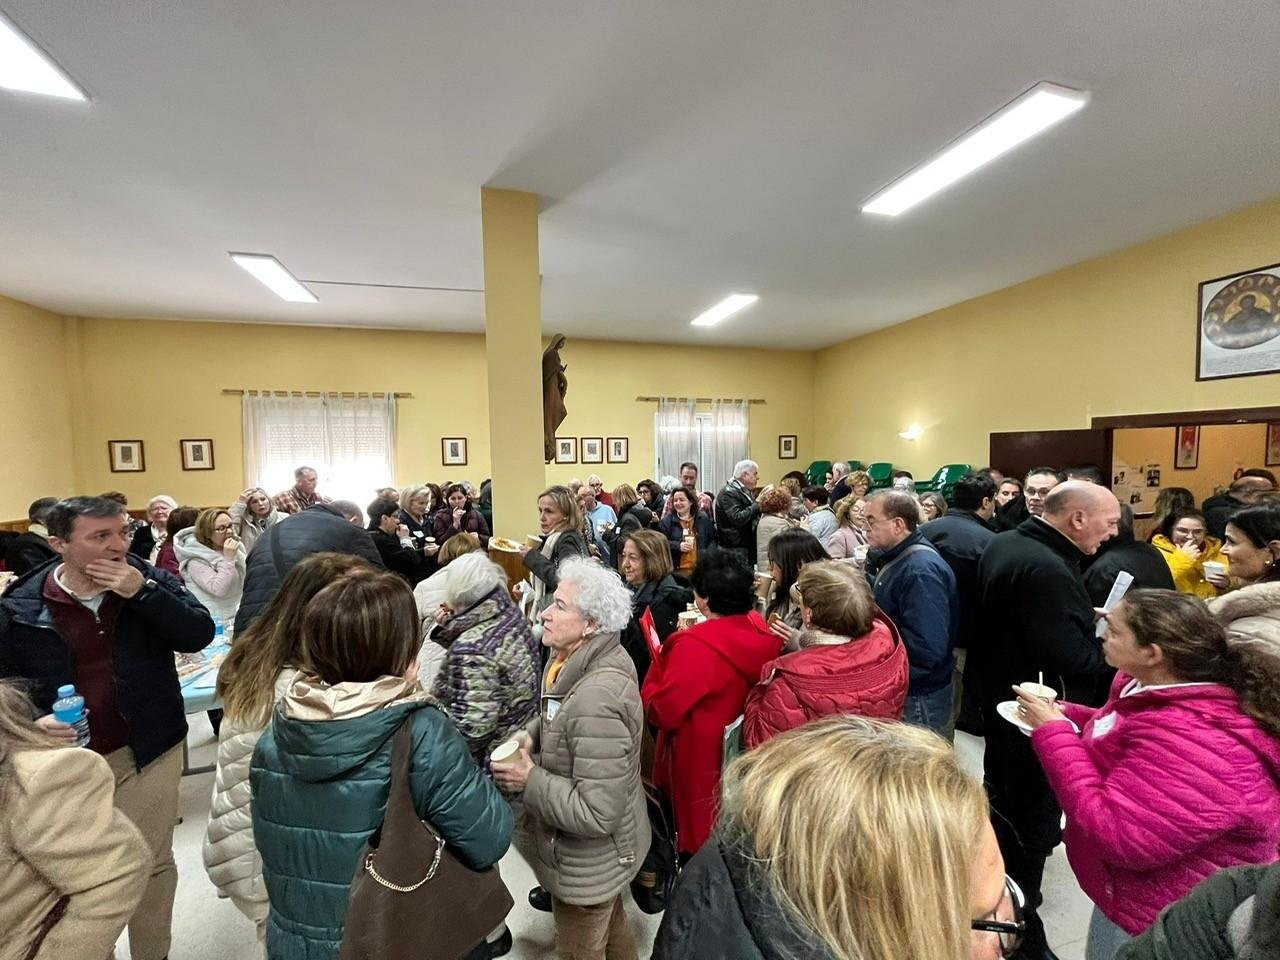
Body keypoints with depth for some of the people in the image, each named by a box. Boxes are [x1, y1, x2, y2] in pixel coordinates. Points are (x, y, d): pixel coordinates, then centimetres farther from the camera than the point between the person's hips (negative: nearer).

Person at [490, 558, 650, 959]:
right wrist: (532, 732, -9)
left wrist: (529, 781, -26)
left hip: (588, 864, -8)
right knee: (611, 926, 33)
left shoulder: (596, 700, -39)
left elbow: (597, 814, -35)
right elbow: (562, 716, 10)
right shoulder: (577, 658, -9)